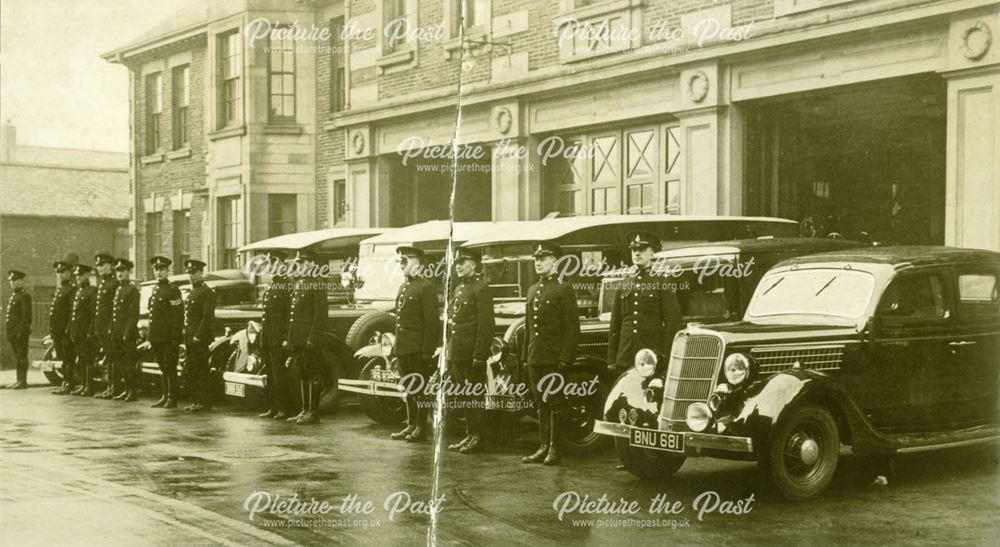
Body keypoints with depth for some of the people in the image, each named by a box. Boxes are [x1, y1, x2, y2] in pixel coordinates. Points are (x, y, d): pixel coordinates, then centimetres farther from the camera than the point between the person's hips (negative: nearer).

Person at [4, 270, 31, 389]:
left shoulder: (24, 296, -10)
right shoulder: (13, 296, 19)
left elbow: (26, 315, -16)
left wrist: (21, 331, -21)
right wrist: (7, 331, 16)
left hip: (21, 332, -9)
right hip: (13, 332, 9)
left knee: (21, 356, -6)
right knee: (17, 356, 11)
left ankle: (23, 381, -4)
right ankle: (19, 380, 15)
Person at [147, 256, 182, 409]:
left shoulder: (173, 291, -8)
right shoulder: (154, 290, 15)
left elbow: (178, 316, -12)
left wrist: (175, 337, -18)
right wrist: (150, 336, 13)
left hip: (168, 337, -7)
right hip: (156, 337, 7)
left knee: (170, 368, -3)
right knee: (163, 368, 13)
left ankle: (172, 399, 1)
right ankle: (164, 397, 19)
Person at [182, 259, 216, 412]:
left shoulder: (206, 292, -9)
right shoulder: (192, 293, 20)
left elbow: (208, 317, -17)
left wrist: (198, 336, -20)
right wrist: (185, 336, 14)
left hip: (200, 339, -9)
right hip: (189, 338, 9)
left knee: (201, 371, -6)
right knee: (190, 371, 10)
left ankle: (205, 402, -2)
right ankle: (196, 401, 17)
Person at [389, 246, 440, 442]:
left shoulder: (425, 287, -10)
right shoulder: (403, 287, 16)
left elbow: (431, 321, -14)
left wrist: (427, 350, -18)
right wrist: (396, 347, 15)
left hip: (418, 349, -8)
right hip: (403, 348, 8)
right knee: (408, 389, 13)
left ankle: (421, 428, 5)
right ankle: (411, 425, 21)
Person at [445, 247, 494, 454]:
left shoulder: (481, 288, -10)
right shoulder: (459, 288, 16)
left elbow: (486, 324, -16)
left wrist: (479, 355, -20)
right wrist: (448, 351, 15)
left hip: (473, 353, -8)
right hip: (457, 352, 8)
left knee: (475, 395, -2)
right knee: (464, 395, 13)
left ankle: (477, 437, 4)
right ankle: (470, 435, 20)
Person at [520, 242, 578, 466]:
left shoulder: (564, 290, -5)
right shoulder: (533, 290, 17)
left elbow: (572, 327, -10)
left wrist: (565, 358, -16)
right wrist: (525, 356, 15)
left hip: (554, 359, -7)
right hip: (535, 359, 7)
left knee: (554, 404, -3)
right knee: (541, 404, 10)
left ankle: (555, 449, 3)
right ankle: (544, 447, 16)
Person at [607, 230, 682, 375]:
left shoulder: (662, 284, 2)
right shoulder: (622, 285, 14)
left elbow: (673, 324, -2)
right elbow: (614, 326, 14)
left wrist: (668, 358, -10)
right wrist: (611, 360, 9)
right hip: (625, 358, 3)